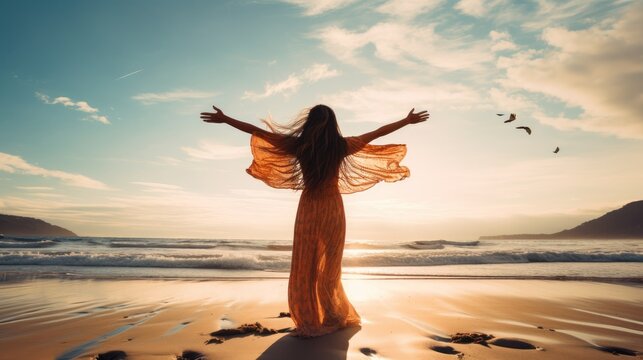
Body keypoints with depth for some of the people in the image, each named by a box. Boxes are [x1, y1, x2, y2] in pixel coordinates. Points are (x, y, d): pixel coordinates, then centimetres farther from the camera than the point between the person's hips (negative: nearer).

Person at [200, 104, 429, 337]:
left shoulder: (298, 145, -7)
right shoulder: (341, 146, -6)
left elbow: (257, 131, -3)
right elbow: (378, 133, 3)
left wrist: (224, 119, 7)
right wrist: (408, 120, 15)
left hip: (309, 210, 0)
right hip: (332, 210, 1)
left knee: (305, 267, 8)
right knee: (329, 268, 11)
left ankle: (311, 322, 12)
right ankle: (334, 318, 23)